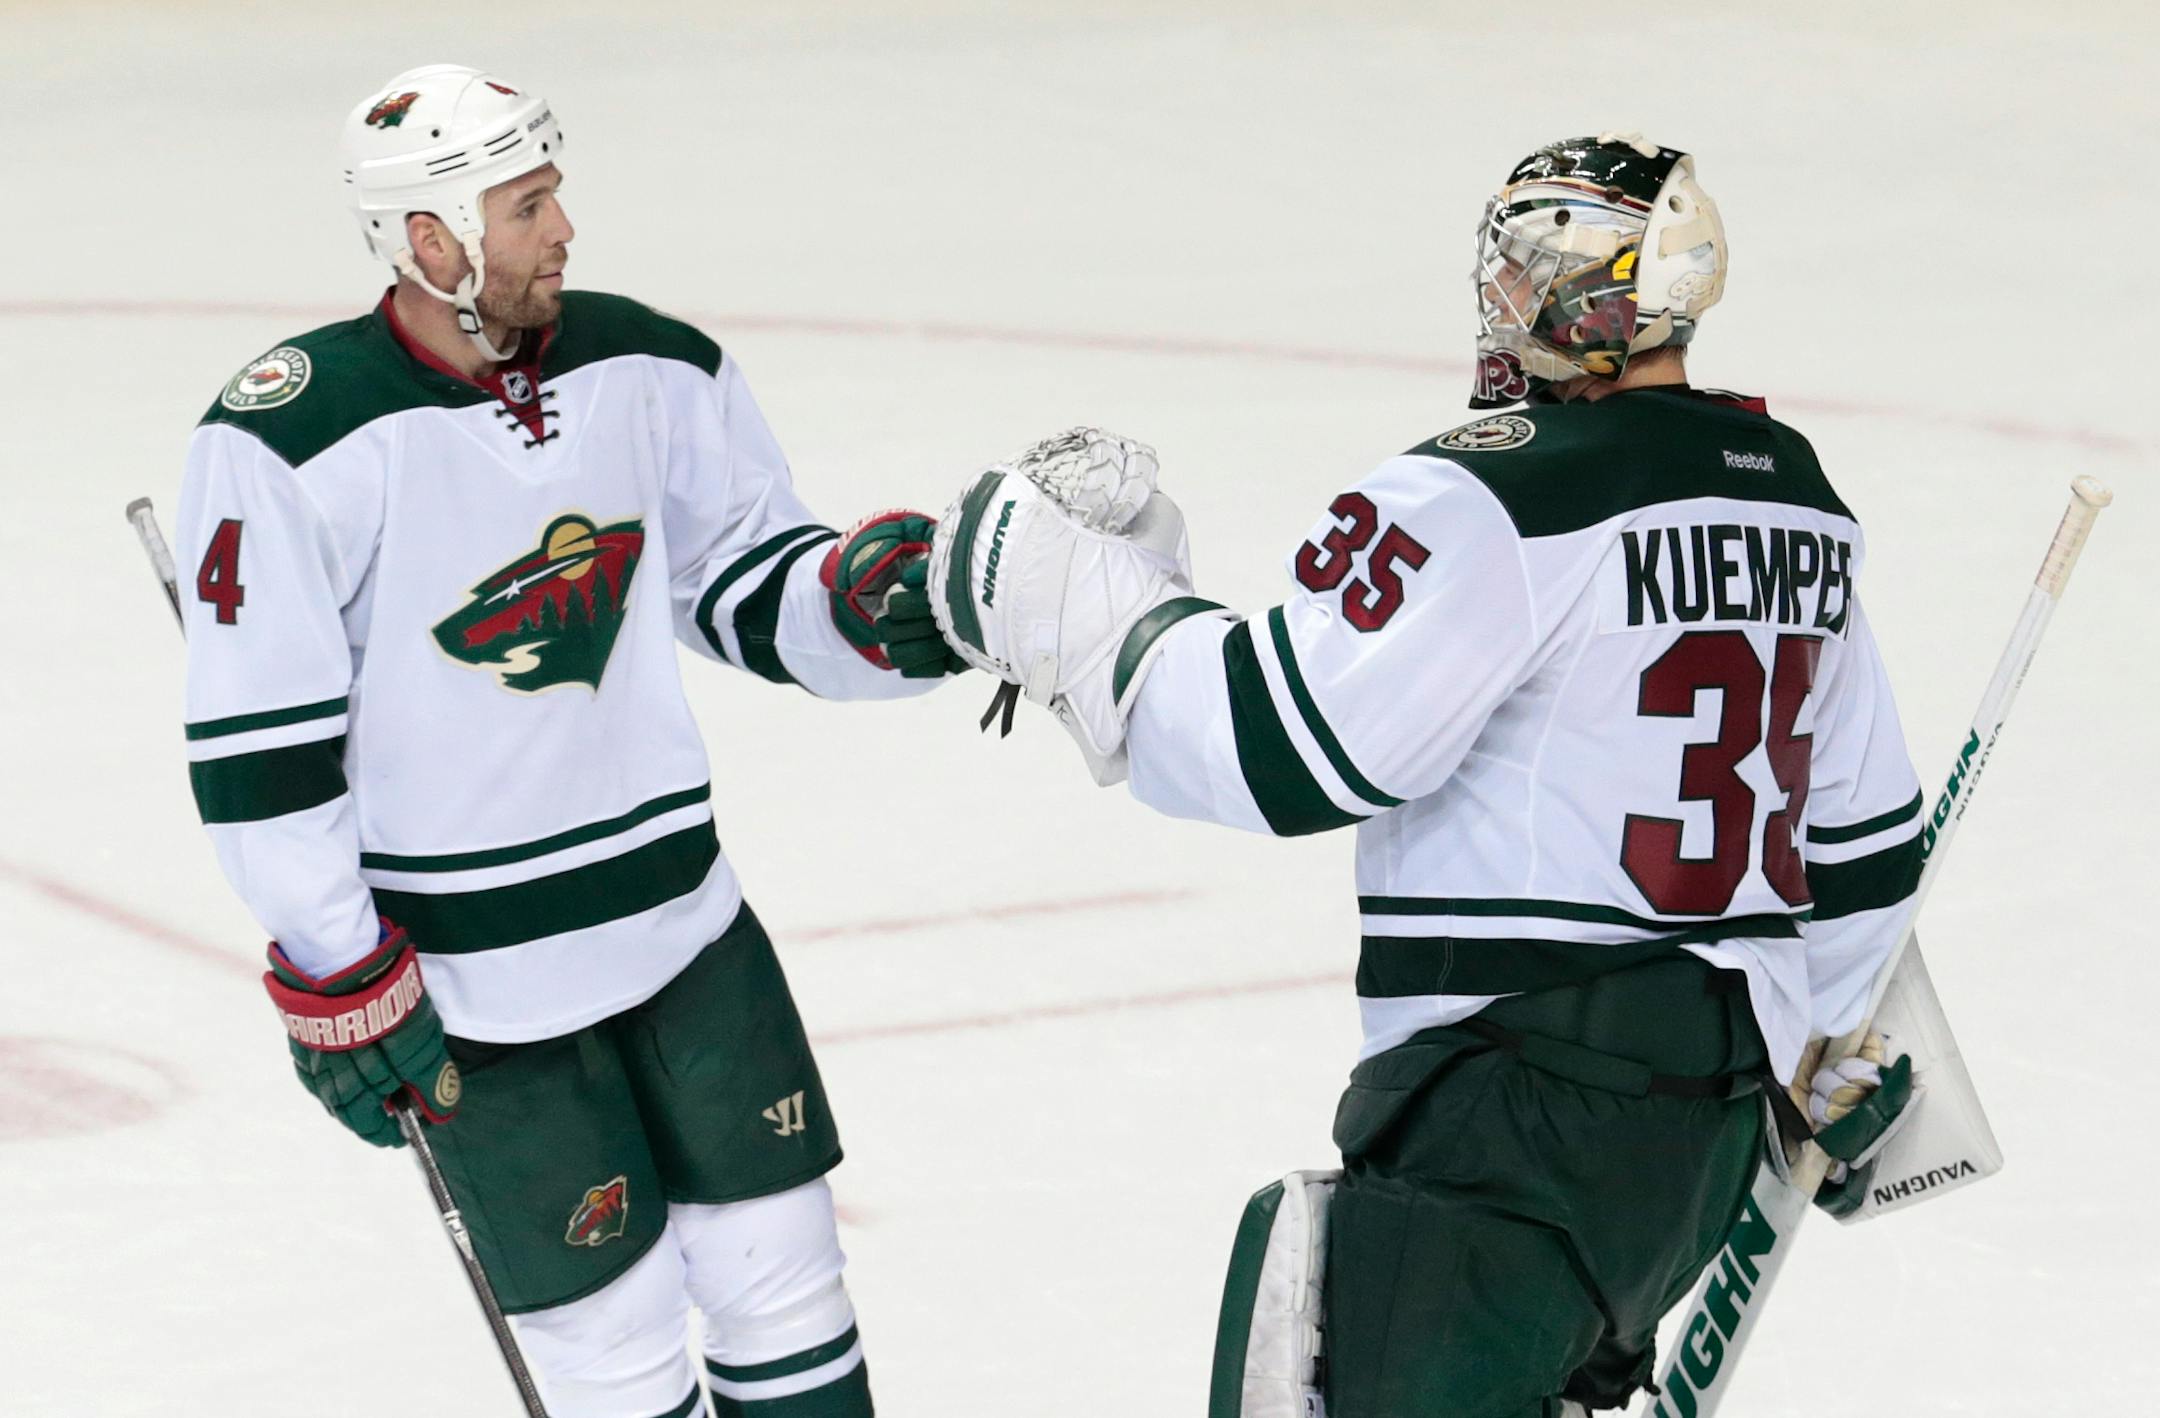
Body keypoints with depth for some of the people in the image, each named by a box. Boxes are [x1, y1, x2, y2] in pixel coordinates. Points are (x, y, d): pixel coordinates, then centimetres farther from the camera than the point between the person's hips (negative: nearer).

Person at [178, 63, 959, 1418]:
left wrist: (869, 594, -12)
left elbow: (756, 588, 10)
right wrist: (339, 983, -13)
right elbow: (258, 746, -14)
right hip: (464, 979, -5)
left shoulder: (647, 369, -2)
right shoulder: (295, 438, -18)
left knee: (786, 1280, 10)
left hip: (679, 912, 5)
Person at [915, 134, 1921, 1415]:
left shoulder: (1492, 502, -15)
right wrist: (1840, 1043, 36)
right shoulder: (1799, 503, 13)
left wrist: (1093, 603, -5)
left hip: (1524, 1104, -9)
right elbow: (1865, 829, 22)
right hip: (1721, 1098, 9)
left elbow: (1283, 751, -19)